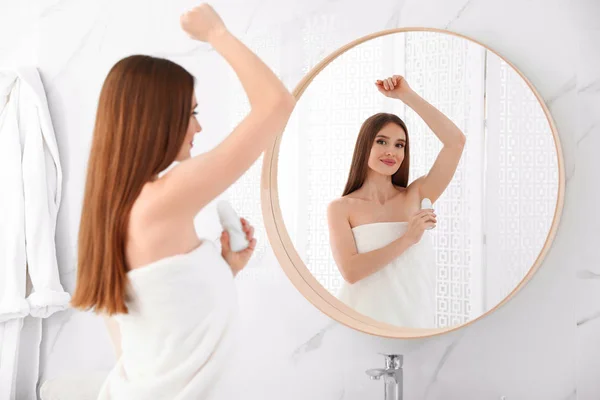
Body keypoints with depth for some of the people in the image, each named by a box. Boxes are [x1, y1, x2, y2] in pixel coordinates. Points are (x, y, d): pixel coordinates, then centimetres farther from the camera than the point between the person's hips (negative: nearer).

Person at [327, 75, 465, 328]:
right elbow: (350, 271, -16)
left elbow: (455, 142, -7)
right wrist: (407, 239, -21)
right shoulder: (341, 208, -5)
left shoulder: (416, 196, 0)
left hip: (413, 320, 2)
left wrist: (406, 95, -8)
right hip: (362, 318, -2)